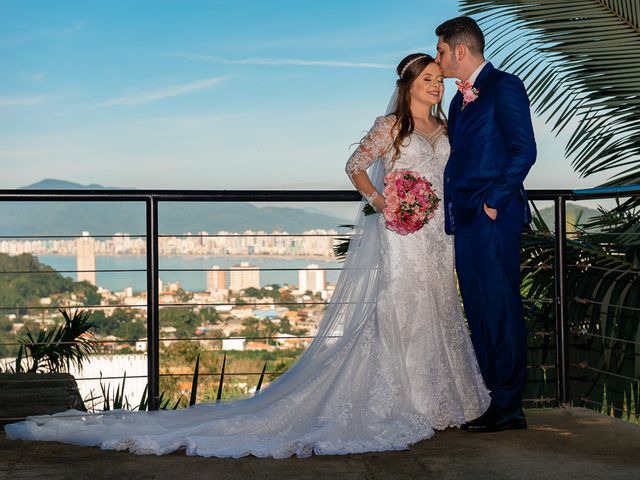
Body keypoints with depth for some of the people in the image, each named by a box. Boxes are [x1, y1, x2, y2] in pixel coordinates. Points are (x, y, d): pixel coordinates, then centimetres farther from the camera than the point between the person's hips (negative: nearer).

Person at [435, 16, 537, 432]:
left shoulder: (504, 86, -4)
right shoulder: (460, 100, 22)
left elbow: (524, 150, -12)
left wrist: (494, 201, -15)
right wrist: (453, 209, 11)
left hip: (493, 216, -9)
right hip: (464, 219, 9)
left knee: (500, 308, -6)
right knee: (479, 312, 10)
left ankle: (509, 406, -1)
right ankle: (490, 399, 17)